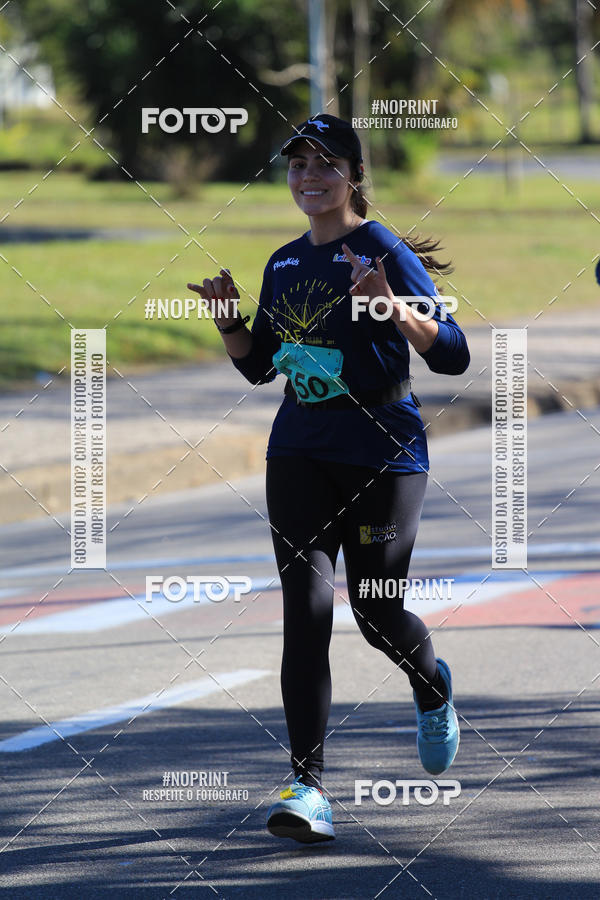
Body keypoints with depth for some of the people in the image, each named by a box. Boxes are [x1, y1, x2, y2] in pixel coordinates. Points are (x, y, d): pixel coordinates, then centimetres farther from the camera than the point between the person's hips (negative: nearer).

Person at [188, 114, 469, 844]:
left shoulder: (386, 253, -10)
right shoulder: (284, 265, 9)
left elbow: (453, 354, -17)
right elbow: (258, 366, 19)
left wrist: (391, 306, -33)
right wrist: (228, 319, 1)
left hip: (383, 454, -4)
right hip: (300, 454, 4)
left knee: (377, 613, 3)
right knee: (305, 612, -8)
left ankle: (432, 688, 40)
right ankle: (308, 786, -13)